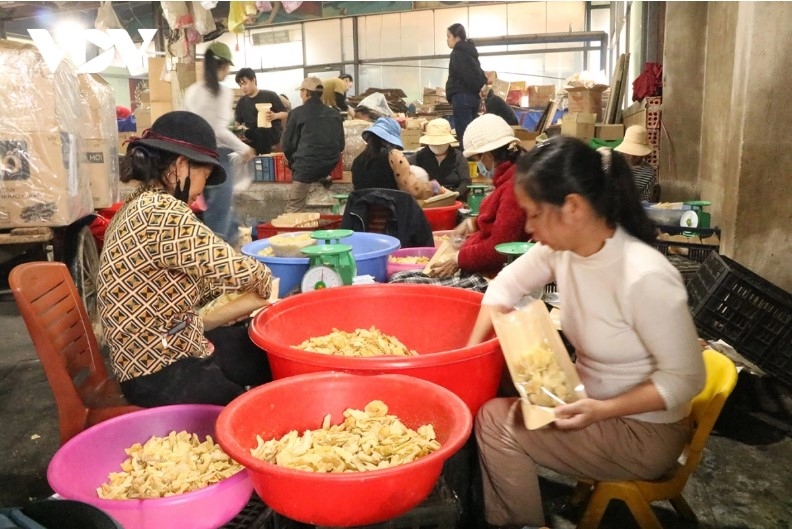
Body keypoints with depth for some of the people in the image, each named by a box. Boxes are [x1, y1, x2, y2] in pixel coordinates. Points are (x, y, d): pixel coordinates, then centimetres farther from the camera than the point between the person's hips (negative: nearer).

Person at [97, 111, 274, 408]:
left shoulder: (141, 206, 7)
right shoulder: (160, 211, -25)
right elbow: (234, 269, -23)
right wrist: (263, 281, -2)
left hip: (171, 352, 10)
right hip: (162, 378, -9)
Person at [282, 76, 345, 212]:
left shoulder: (297, 113, -4)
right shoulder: (334, 114, 8)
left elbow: (287, 145, 1)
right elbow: (341, 145, 12)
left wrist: (294, 162, 20)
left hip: (306, 166, -4)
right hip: (330, 165, 4)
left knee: (293, 210, 0)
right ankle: (324, 177, 24)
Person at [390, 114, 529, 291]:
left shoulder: (516, 185, -19)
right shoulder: (509, 177, 13)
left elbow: (498, 248, -22)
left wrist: (459, 259, -10)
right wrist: (474, 223, 16)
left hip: (487, 277, -11)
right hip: (475, 268, 11)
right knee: (399, 278, 3)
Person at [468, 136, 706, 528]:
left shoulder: (644, 277, -31)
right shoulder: (561, 247, -11)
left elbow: (686, 378, -22)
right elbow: (506, 286, 4)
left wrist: (601, 411, -29)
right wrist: (471, 353, -7)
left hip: (644, 431, -7)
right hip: (589, 400, 7)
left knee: (495, 422, -14)